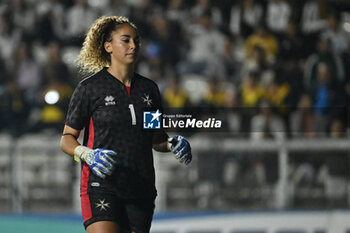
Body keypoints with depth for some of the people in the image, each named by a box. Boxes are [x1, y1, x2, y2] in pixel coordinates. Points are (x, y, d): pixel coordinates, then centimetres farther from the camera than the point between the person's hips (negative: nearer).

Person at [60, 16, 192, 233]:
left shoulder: (149, 88, 13)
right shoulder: (90, 87, -1)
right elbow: (67, 138, 2)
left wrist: (172, 144, 0)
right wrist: (87, 155, -18)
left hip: (141, 190, 5)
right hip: (102, 188, -5)